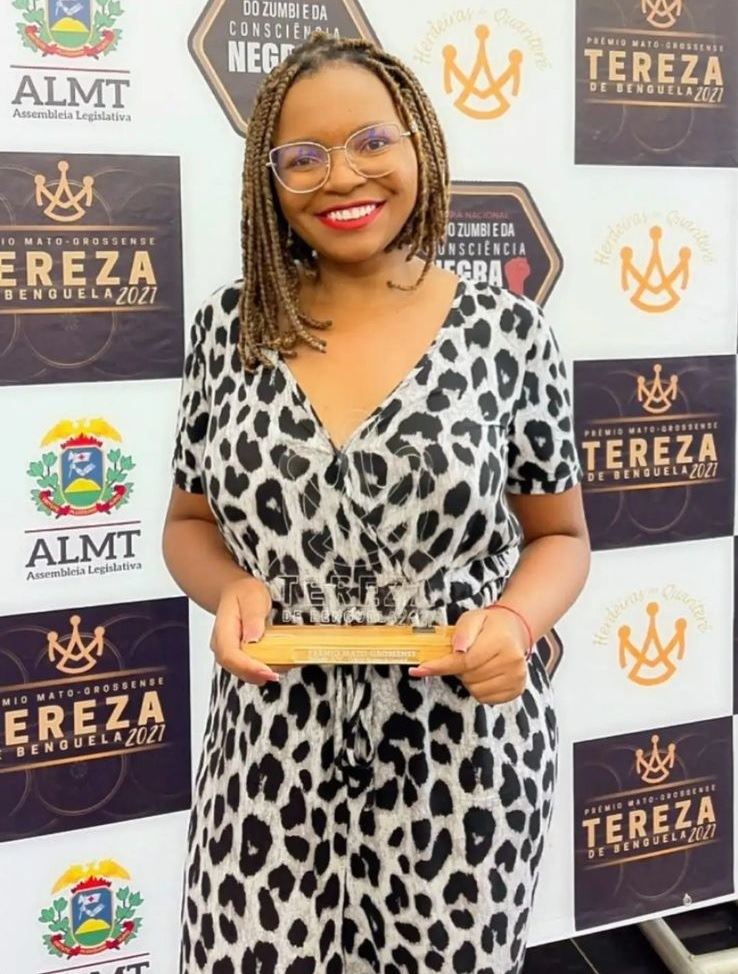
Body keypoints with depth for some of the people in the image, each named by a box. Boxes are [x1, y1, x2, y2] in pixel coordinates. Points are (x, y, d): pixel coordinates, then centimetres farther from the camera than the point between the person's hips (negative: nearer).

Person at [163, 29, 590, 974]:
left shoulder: (508, 331, -6)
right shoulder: (229, 327, 0)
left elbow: (559, 536, 3)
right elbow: (189, 523, 9)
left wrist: (516, 620, -17)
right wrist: (230, 589, -12)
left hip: (459, 759, -1)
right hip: (270, 756, 2)